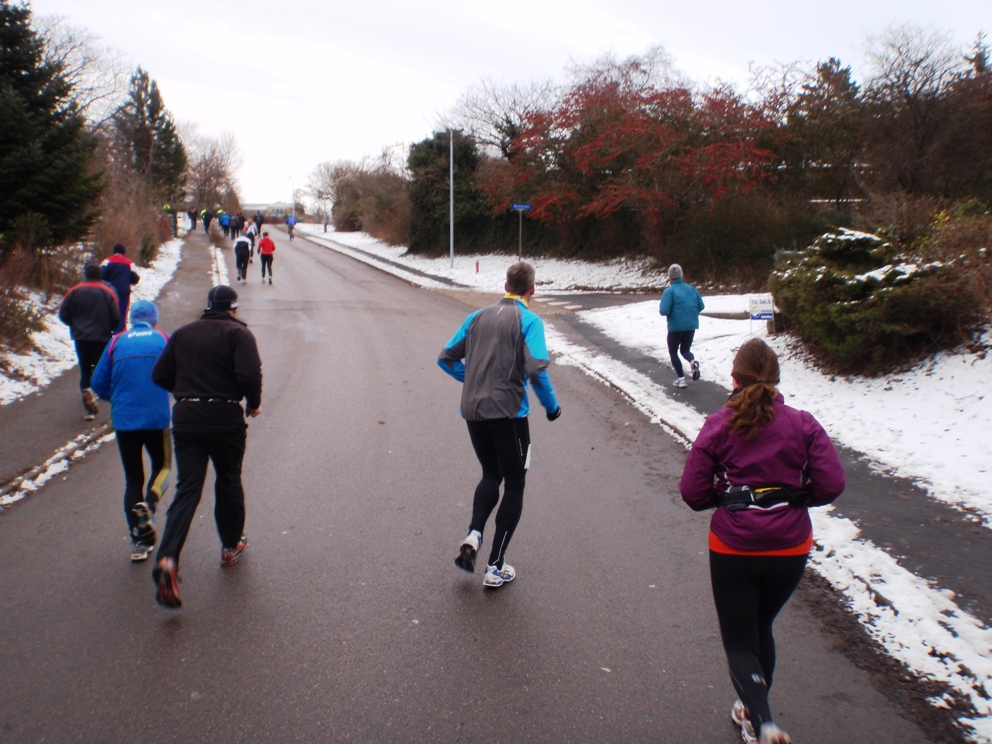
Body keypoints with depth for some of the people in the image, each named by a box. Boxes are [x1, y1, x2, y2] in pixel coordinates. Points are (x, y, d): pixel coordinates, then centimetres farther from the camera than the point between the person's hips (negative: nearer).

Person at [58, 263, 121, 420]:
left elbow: (63, 315, 0)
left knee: (85, 371, 9)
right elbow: (116, 318, -8)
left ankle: (89, 410, -1)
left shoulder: (74, 292, 1)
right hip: (102, 338, -2)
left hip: (80, 338, 2)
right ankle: (91, 391, -12)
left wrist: (76, 325, 19)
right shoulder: (108, 292, -4)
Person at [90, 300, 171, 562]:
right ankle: (148, 504, -12)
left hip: (124, 421, 2)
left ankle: (139, 542, 14)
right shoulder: (164, 340, 2)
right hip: (157, 419, -1)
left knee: (133, 478, 12)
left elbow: (98, 383, 5)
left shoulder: (117, 342, 5)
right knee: (162, 467, 19)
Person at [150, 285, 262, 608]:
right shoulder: (239, 334, -5)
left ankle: (168, 558, -15)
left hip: (185, 419, 3)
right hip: (225, 420, -3)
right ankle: (231, 545, 32)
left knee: (187, 489, 1)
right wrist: (253, 403, -1)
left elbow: (160, 375, 9)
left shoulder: (183, 333, 10)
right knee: (228, 482, 17)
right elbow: (249, 375, -19)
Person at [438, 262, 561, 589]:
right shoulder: (529, 321, -6)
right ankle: (496, 567, 11)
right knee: (514, 485, 10)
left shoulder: (478, 316, 11)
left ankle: (473, 535, 1)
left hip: (472, 412, 5)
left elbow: (446, 357, 13)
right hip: (508, 414, -5)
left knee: (491, 475, 25)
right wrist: (551, 406, -4)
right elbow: (536, 369, -18)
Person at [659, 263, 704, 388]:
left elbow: (664, 311, -19)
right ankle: (693, 361, -13)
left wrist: (662, 311, 4)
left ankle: (681, 378, 7)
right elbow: (701, 306, 6)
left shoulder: (669, 291, -12)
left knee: (673, 351, 14)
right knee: (685, 350, 20)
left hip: (676, 327, -4)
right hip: (691, 326, 5)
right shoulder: (691, 288, 5)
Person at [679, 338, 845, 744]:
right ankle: (751, 711, 39)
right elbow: (831, 483, -10)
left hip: (733, 547, -2)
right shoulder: (802, 424, -6)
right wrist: (792, 497, 8)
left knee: (739, 642, 10)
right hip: (791, 548, 3)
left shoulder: (718, 426, -9)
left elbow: (693, 491, -10)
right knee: (761, 628, 25)